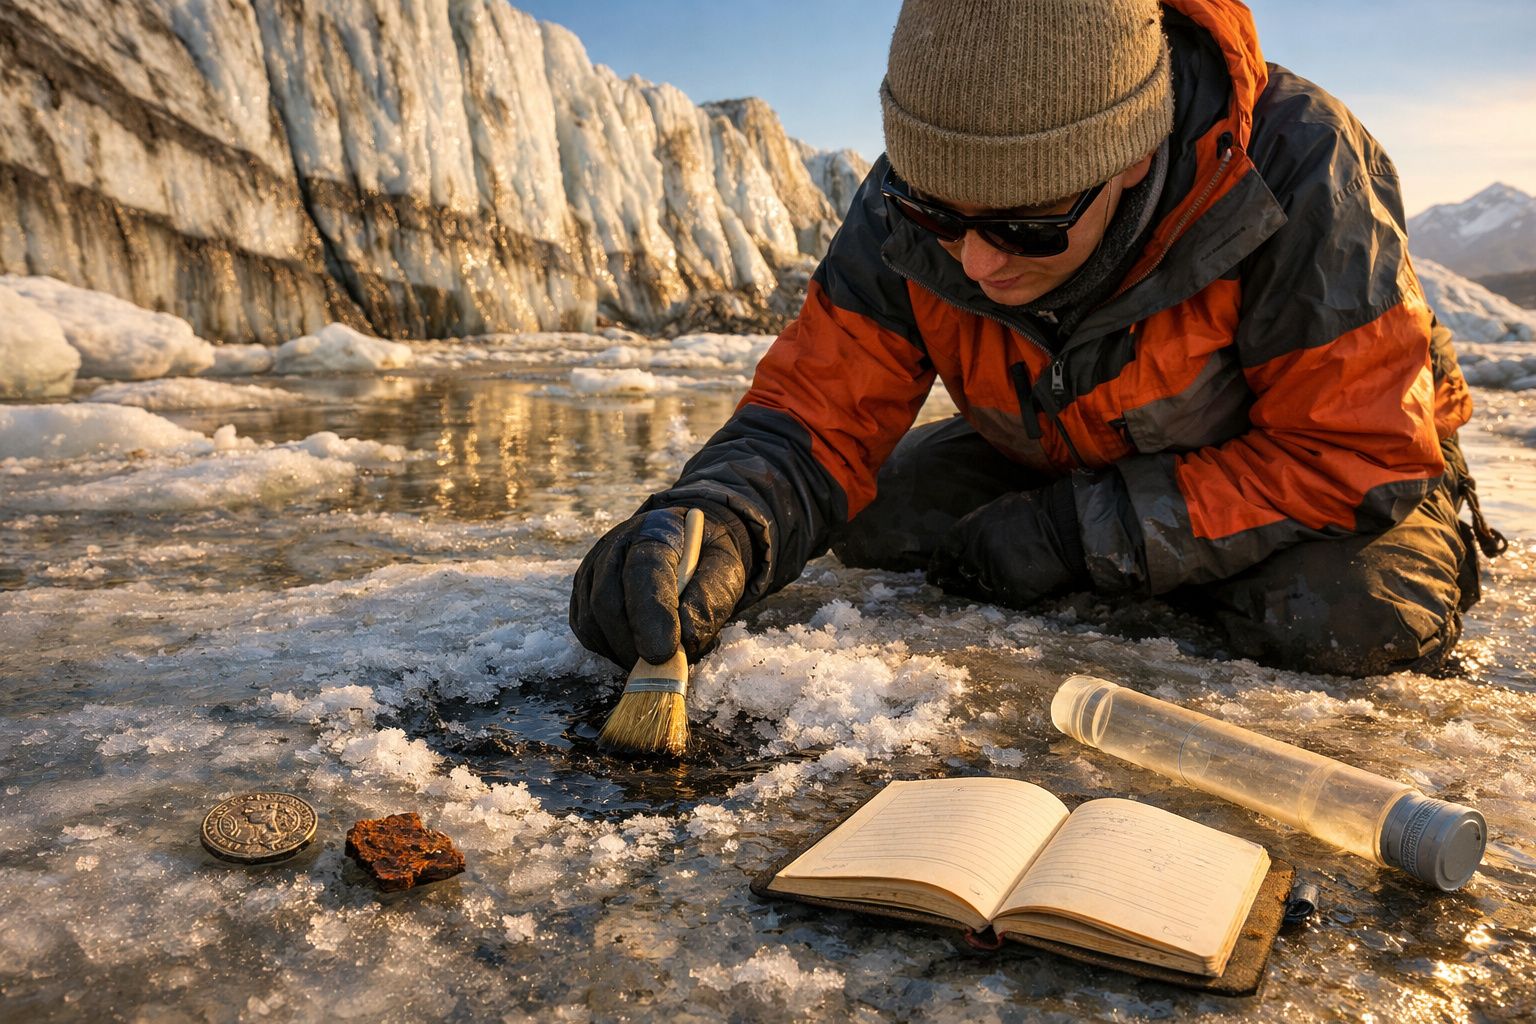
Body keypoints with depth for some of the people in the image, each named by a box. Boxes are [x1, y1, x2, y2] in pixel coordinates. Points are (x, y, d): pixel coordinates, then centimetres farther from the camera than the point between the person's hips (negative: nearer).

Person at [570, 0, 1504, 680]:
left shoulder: (1295, 168, -34)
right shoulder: (909, 210, -23)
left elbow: (1360, 455, -29)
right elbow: (819, 411, -21)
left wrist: (1077, 536, -32)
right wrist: (716, 524, -46)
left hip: (1331, 464, -4)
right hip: (1075, 469, 5)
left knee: (1344, 617, -34)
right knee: (877, 512, -10)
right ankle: (1180, 588, 6)